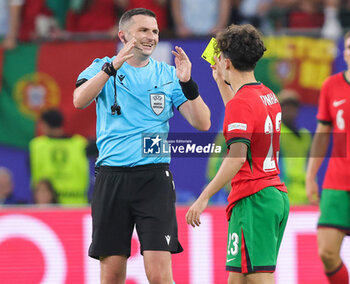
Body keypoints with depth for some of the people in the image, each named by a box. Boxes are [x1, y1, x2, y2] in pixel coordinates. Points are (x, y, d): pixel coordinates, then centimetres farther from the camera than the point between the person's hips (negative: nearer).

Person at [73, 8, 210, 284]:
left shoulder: (168, 74, 10)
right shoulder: (103, 68, 8)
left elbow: (202, 123, 3)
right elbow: (79, 100, -12)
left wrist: (187, 83, -11)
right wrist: (112, 67, -23)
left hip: (154, 178, 0)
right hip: (112, 176, 0)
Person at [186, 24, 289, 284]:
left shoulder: (241, 102, -14)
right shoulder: (268, 95, 13)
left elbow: (237, 157, -23)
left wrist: (204, 197, -21)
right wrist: (221, 82, 39)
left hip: (252, 200, -9)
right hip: (277, 195, 9)